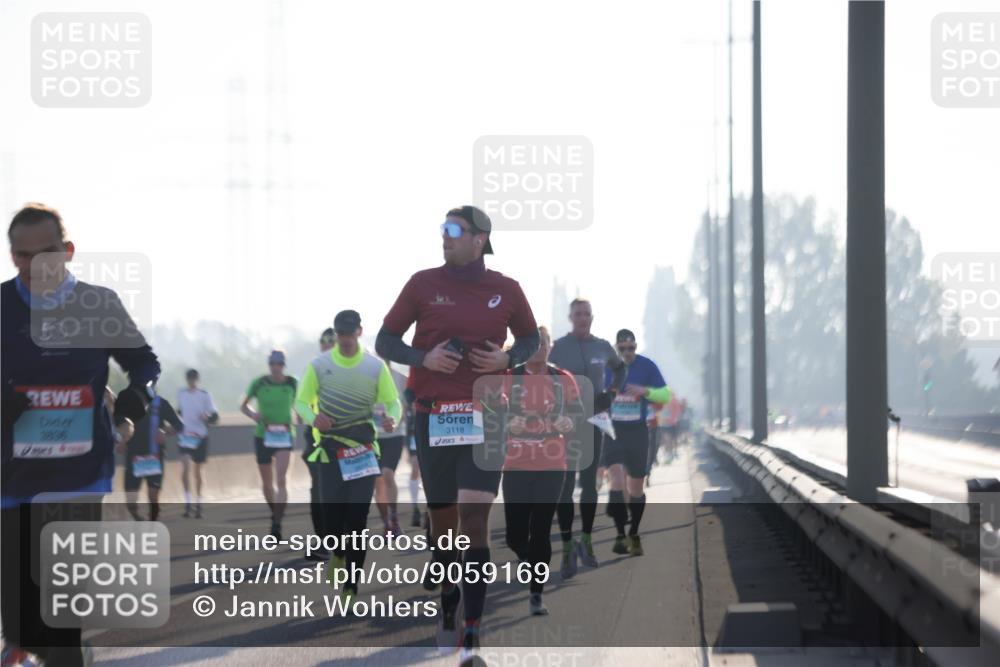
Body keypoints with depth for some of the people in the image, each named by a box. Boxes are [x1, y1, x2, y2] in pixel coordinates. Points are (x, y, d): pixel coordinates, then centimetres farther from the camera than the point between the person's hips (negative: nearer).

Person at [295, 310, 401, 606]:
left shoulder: (376, 366, 1)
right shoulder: (319, 365, 1)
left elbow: (393, 401, 4)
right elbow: (301, 402, 5)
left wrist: (392, 418, -20)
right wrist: (313, 418, -18)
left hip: (363, 449, 0)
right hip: (330, 448, 1)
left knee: (357, 515, -7)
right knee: (331, 510, -2)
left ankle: (350, 587, -3)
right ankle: (337, 553, 34)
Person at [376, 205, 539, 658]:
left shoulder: (506, 290, 3)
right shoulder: (423, 284, 3)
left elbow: (530, 337, 18)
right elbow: (385, 341, 7)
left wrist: (508, 358, -4)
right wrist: (424, 358, -11)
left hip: (485, 416, -1)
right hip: (432, 414, 1)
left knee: (474, 517, -13)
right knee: (442, 518, 9)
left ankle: (473, 632, -14)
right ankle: (447, 604, 32)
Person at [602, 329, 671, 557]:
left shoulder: (646, 366, -1)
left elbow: (665, 395, -2)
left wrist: (645, 391, -19)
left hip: (637, 432, 1)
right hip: (612, 430, -1)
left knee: (635, 488, 8)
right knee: (617, 479, -20)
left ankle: (634, 535, 25)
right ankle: (620, 535, -20)